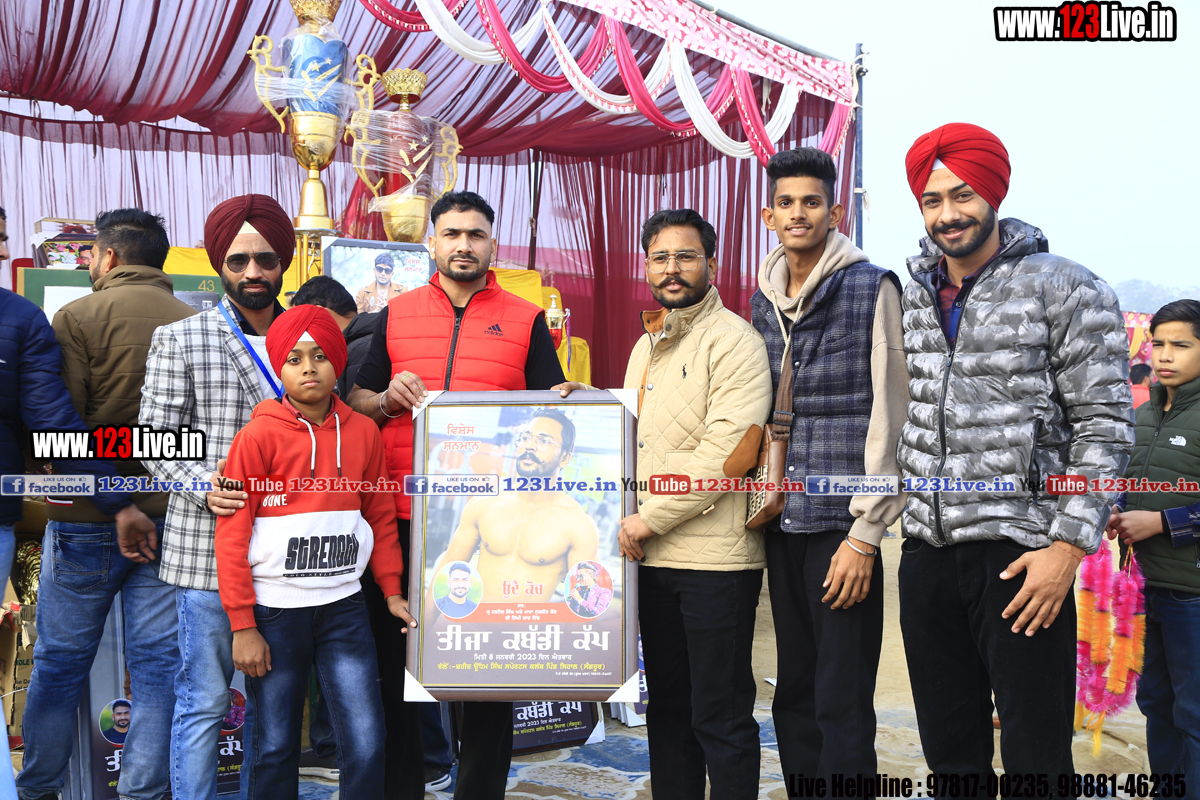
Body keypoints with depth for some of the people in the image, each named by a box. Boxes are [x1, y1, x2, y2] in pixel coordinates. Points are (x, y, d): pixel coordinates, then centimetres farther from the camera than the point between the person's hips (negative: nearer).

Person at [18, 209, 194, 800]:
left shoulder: (79, 316, -6)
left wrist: (107, 503, -2)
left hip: (88, 520, -2)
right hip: (170, 518, 2)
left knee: (60, 663, 12)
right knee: (159, 665, 8)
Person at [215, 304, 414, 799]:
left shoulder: (363, 432, 4)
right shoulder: (258, 436, -6)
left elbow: (381, 517, 12)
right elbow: (232, 535, -6)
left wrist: (392, 590, 6)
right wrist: (242, 626, -7)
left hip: (344, 608, 2)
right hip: (275, 610, -2)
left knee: (367, 744, -1)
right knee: (273, 747, 8)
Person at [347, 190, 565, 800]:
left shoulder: (527, 321, 9)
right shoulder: (395, 316, 12)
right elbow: (356, 398, 14)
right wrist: (387, 398, -7)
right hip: (404, 516, 1)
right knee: (395, 658, 8)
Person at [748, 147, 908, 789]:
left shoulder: (872, 290, -5)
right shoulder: (763, 301, 14)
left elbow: (888, 419, -9)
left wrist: (865, 535, -13)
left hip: (842, 524, -6)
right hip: (782, 523, 6)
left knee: (843, 706, -2)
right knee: (794, 696, 13)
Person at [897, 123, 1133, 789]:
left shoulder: (1067, 291, -3)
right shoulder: (912, 298, 12)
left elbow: (1104, 426, -7)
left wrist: (1068, 545, -14)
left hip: (1019, 553, -5)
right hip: (926, 553, 5)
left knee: (1036, 757, 1)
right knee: (950, 752, 14)